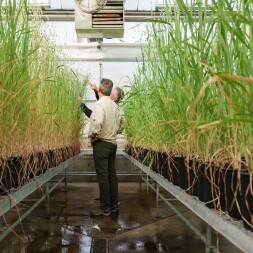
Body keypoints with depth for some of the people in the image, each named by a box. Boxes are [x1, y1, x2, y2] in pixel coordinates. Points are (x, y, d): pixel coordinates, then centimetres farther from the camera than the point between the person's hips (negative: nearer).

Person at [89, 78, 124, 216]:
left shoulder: (99, 104, -13)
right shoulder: (115, 105, 10)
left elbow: (97, 123, -28)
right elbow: (121, 126, 17)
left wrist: (92, 136, -13)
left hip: (101, 144, -8)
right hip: (113, 144, 8)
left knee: (103, 176, -3)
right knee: (112, 174, 12)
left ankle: (105, 209, 1)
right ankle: (114, 205, 20)